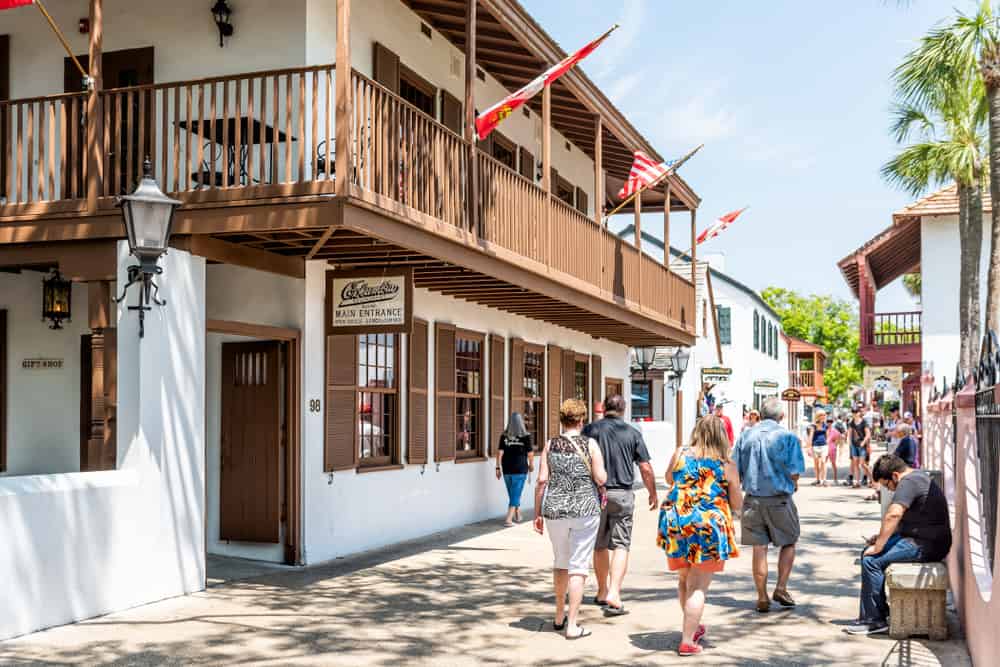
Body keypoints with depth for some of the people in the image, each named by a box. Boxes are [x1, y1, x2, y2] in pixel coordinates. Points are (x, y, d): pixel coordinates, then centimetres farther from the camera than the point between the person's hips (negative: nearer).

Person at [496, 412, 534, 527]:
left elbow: (500, 453, -5)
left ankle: (517, 516, 32)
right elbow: (530, 454, -5)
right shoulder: (526, 436, -9)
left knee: (513, 494, 19)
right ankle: (508, 520, -7)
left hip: (507, 470, 3)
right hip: (520, 470, -3)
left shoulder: (504, 436, -3)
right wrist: (531, 464, 13)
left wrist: (498, 468, 2)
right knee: (515, 495, 2)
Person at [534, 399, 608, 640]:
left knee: (560, 562, 20)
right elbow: (601, 478, -10)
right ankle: (572, 625, -1)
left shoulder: (550, 445, 2)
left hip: (555, 510, 3)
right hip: (585, 510, -3)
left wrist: (538, 513, 5)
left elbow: (542, 480, -1)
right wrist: (596, 473, 14)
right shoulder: (590, 444, -5)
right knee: (578, 566, 1)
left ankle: (560, 616, 32)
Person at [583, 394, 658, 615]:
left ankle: (602, 593, 26)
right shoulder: (632, 433, 2)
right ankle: (614, 594, -15)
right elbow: (645, 468, 2)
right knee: (621, 545, -1)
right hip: (622, 494, -1)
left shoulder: (591, 429, 1)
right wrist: (653, 494, 16)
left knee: (600, 546, 14)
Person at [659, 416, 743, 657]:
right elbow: (737, 505, 3)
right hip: (709, 526, -3)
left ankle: (692, 627, 38)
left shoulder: (680, 454, 1)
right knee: (698, 587, 2)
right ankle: (687, 641, -1)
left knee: (684, 579, 21)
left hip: (676, 522, 3)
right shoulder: (727, 466, -4)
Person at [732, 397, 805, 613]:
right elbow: (794, 473, -11)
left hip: (753, 499, 3)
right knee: (788, 543, 17)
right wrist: (793, 485, 11)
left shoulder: (746, 436, 2)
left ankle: (762, 597, 11)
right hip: (779, 499, -2)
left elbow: (735, 471, 1)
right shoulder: (788, 437, -8)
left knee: (759, 548, 7)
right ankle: (781, 588, 11)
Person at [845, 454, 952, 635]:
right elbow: (901, 519, 26)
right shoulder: (918, 477, 18)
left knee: (871, 560, -17)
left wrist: (879, 546, -21)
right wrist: (882, 537, 13)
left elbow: (893, 514, -28)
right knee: (867, 552, 11)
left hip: (926, 546, -11)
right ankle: (880, 610, 12)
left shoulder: (909, 482, -16)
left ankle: (874, 620, -9)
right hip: (927, 541, 11)